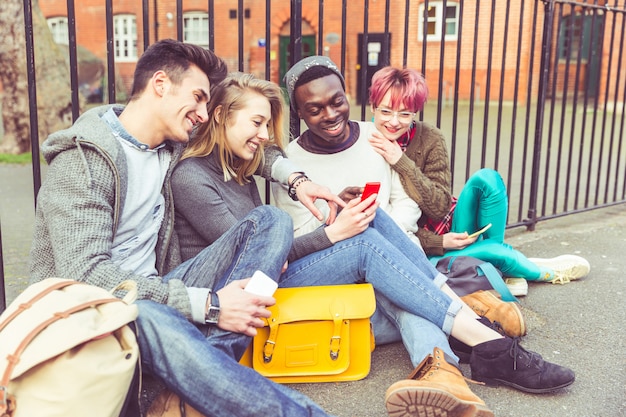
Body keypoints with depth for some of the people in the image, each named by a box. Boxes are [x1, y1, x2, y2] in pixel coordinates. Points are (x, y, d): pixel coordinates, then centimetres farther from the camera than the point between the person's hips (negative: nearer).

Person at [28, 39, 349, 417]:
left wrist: (294, 177, 8)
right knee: (147, 316, -43)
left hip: (152, 296, 7)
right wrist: (206, 305, -28)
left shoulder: (173, 147, 10)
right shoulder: (82, 158, -12)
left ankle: (205, 365, -27)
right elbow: (84, 273, -23)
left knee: (272, 220, -6)